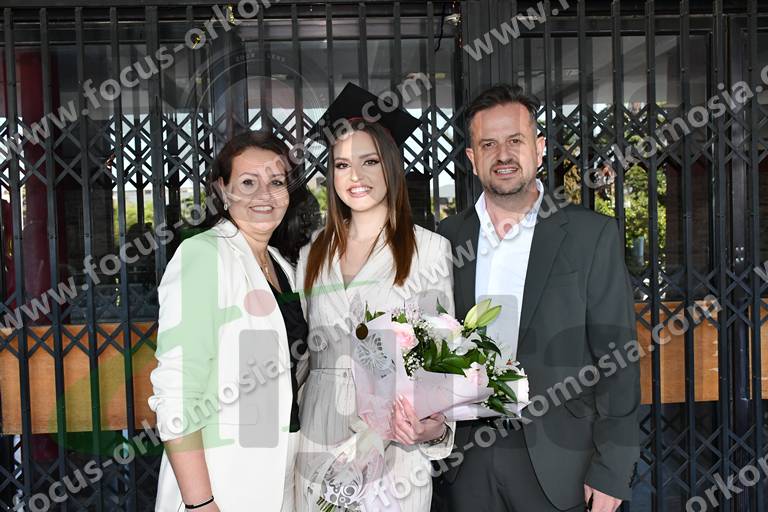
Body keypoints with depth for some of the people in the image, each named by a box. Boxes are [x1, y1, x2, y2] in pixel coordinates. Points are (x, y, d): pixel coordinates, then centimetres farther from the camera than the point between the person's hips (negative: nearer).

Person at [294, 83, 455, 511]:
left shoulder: (429, 248, -4)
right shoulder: (313, 255, 9)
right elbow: (305, 348, 14)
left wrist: (434, 425, -17)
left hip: (394, 442, -3)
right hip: (320, 440, 4)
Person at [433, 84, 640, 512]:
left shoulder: (592, 235, -5)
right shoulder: (447, 237, 3)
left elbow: (616, 358, -6)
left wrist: (611, 470, -9)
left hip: (558, 466, -2)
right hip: (463, 464, 2)